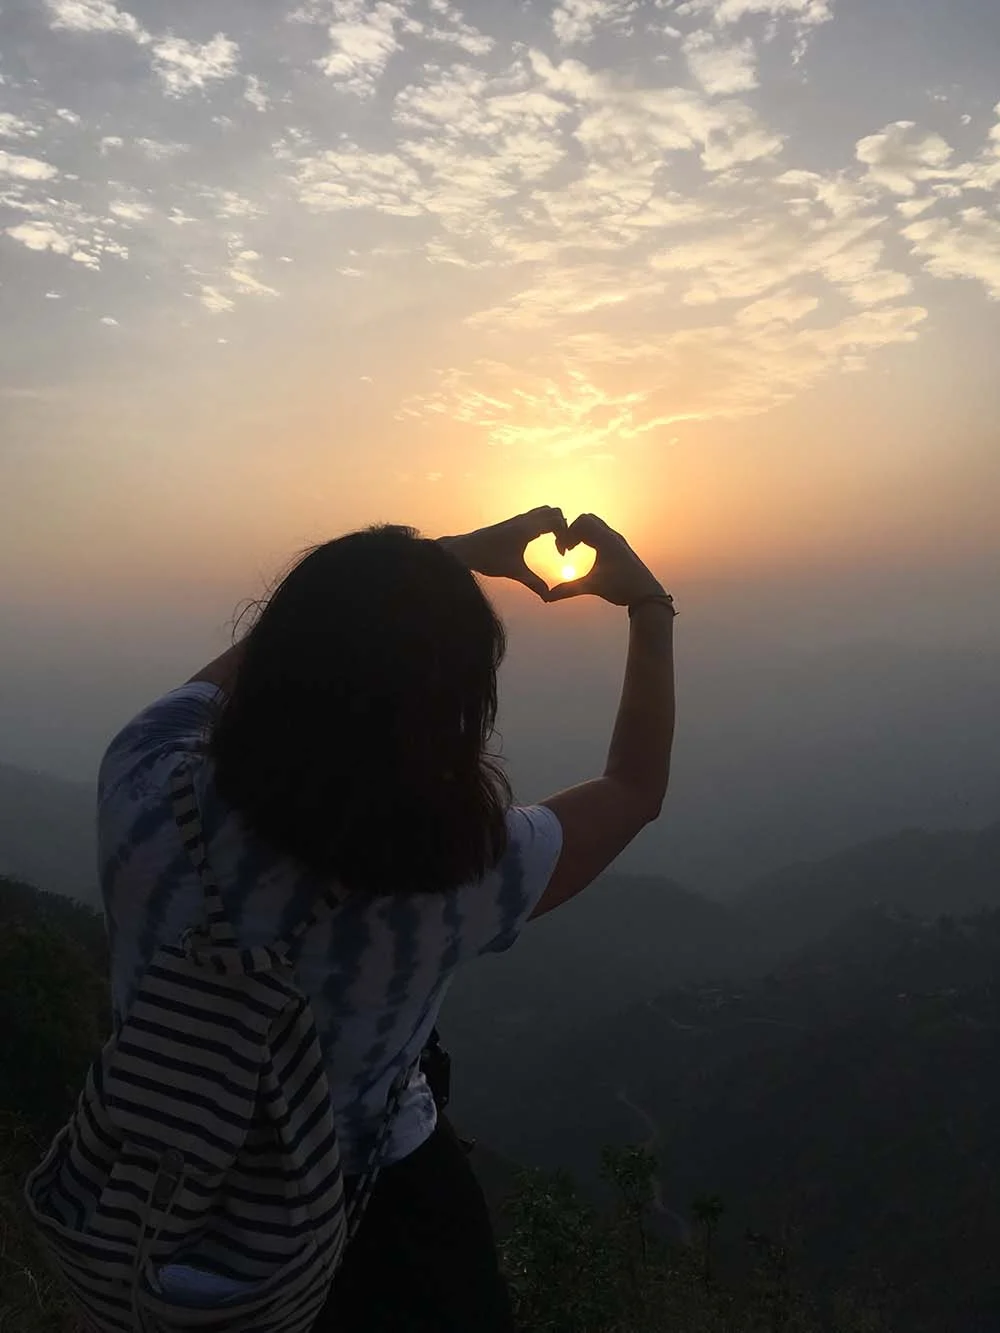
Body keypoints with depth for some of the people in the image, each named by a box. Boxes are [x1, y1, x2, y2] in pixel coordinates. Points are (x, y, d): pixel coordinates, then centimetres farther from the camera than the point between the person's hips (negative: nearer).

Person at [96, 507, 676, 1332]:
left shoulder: (145, 790, -30)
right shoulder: (461, 881, -33)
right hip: (372, 1219, -1)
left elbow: (303, 643, -11)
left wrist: (453, 555, -4)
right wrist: (651, 607, -3)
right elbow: (636, 789, -13)